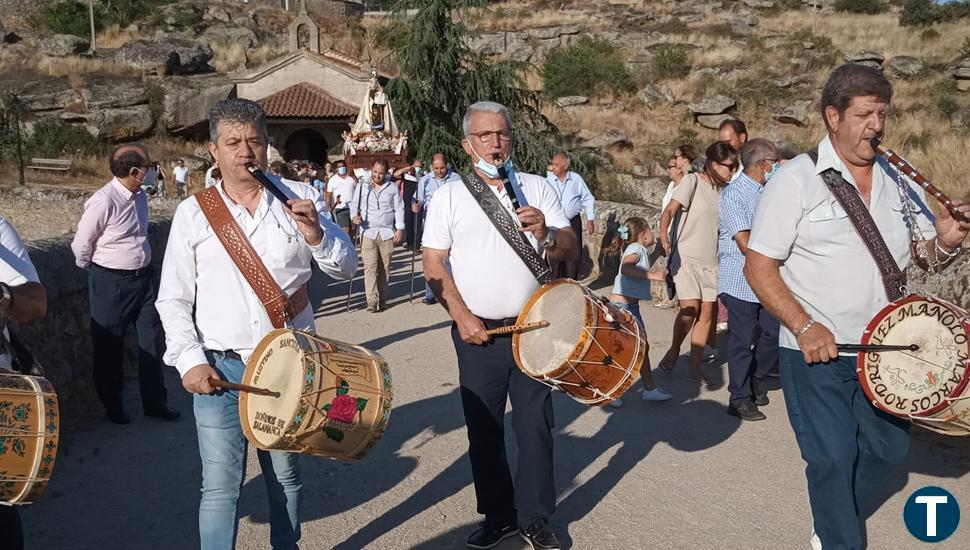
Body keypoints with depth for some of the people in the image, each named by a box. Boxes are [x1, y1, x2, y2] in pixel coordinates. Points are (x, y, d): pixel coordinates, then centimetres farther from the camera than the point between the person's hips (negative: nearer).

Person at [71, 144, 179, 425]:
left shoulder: (140, 195, 1)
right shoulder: (103, 201, -22)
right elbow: (81, 245, -11)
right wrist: (95, 272, 3)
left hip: (144, 276, 7)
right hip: (111, 283, -7)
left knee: (153, 341, 11)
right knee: (109, 347, 10)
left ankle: (155, 402, 24)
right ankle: (113, 406, 27)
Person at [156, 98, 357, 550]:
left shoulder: (300, 200, 1)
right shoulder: (192, 213, 1)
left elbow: (346, 268, 1)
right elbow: (173, 299, 4)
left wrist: (316, 235, -18)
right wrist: (190, 360, -8)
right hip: (219, 367, -1)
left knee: (285, 476, 15)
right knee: (220, 486, 0)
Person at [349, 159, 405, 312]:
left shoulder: (392, 187, 7)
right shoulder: (362, 186, 6)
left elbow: (399, 208, 8)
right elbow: (354, 204, 9)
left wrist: (400, 228, -1)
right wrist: (355, 216, -12)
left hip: (387, 233, 2)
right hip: (368, 232, -1)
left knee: (385, 268, 7)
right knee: (370, 267, -11)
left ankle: (382, 300, 17)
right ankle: (371, 301, -15)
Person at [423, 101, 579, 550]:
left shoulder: (537, 188, 5)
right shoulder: (449, 196, 2)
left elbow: (571, 251, 1)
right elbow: (433, 264, -1)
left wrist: (546, 234, -21)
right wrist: (462, 317, -10)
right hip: (478, 332, 0)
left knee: (535, 425, 5)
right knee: (484, 429, 10)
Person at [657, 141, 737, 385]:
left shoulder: (725, 190, 10)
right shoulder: (692, 181, -7)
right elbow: (669, 210, -16)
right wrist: (664, 237, -33)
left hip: (711, 260, 6)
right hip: (686, 256, -6)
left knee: (707, 312, 3)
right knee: (690, 309, -15)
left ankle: (695, 366, 13)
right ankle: (673, 351, 11)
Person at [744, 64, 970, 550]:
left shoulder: (899, 181, 5)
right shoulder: (796, 180, -10)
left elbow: (924, 256, 12)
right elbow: (758, 267, -12)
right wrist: (805, 327, -21)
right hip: (817, 350, -5)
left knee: (888, 450, 15)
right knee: (833, 459, -1)